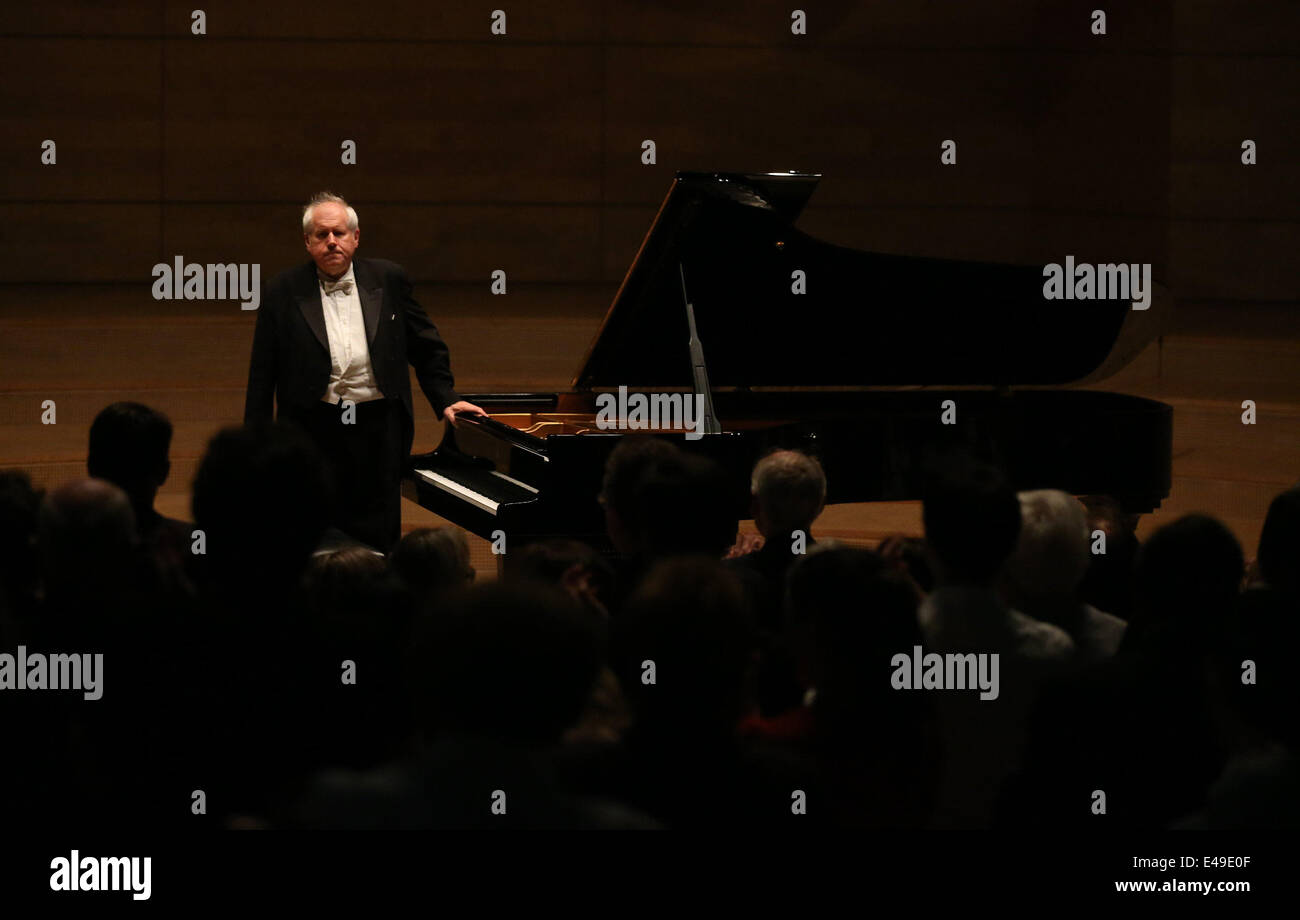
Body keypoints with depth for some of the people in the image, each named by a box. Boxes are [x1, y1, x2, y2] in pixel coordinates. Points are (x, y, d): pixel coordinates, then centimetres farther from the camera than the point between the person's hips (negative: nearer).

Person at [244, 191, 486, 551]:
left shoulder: (389, 280, 7)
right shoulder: (283, 292, 2)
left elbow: (426, 346, 16)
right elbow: (262, 377, 3)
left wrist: (445, 400, 9)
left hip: (378, 427, 1)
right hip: (313, 431, -1)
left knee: (376, 544, 2)